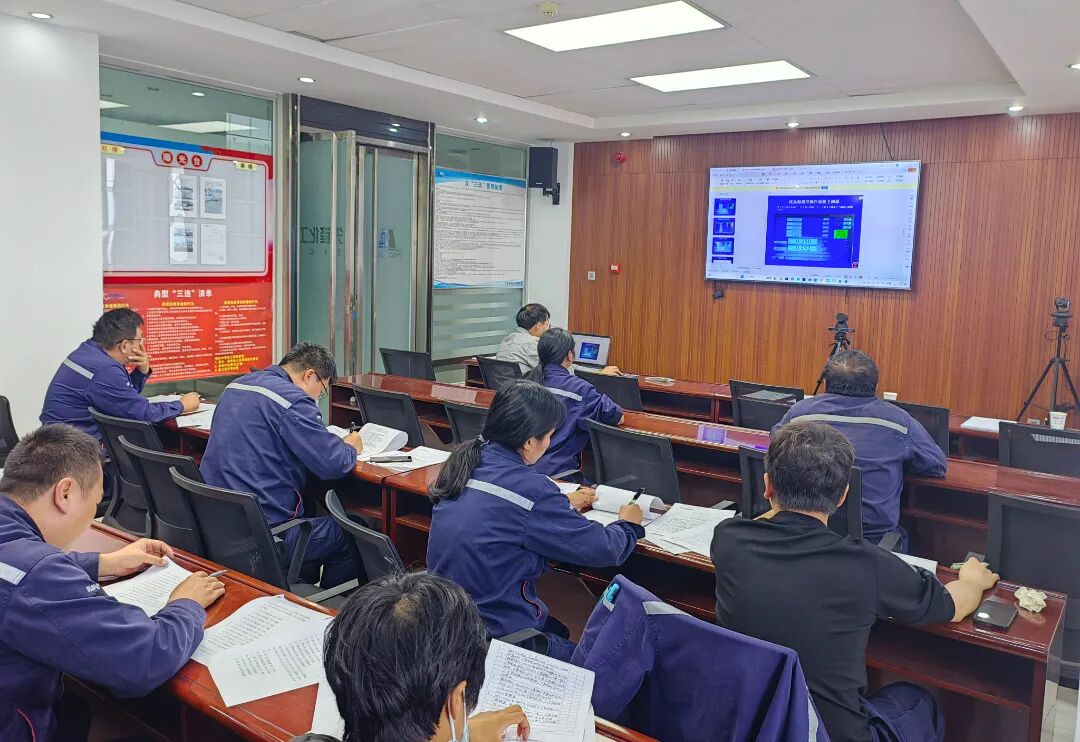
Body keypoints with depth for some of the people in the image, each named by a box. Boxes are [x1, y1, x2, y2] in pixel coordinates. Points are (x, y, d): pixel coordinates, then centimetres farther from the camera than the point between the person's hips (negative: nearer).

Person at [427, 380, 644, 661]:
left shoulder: (463, 463, -1)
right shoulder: (529, 488, -24)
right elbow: (602, 550, -13)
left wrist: (564, 504, 28)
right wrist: (628, 525, 8)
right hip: (499, 635, -8)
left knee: (560, 632, 26)